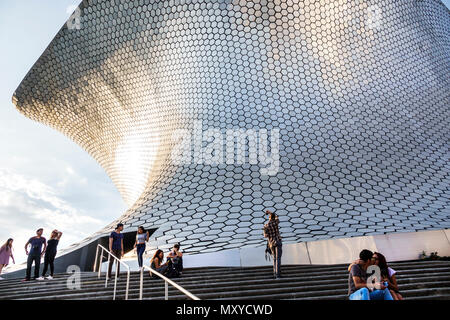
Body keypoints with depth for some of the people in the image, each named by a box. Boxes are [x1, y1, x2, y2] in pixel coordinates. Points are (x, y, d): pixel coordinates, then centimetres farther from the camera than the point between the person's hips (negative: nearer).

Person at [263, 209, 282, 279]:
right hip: (278, 242, -2)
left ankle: (275, 274, 10)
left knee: (274, 258, 16)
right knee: (278, 258, -8)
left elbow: (265, 236, -8)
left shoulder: (266, 226, -2)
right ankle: (278, 274, -17)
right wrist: (270, 212, 32)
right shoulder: (276, 222, 0)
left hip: (271, 244, 2)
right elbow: (276, 217, 25)